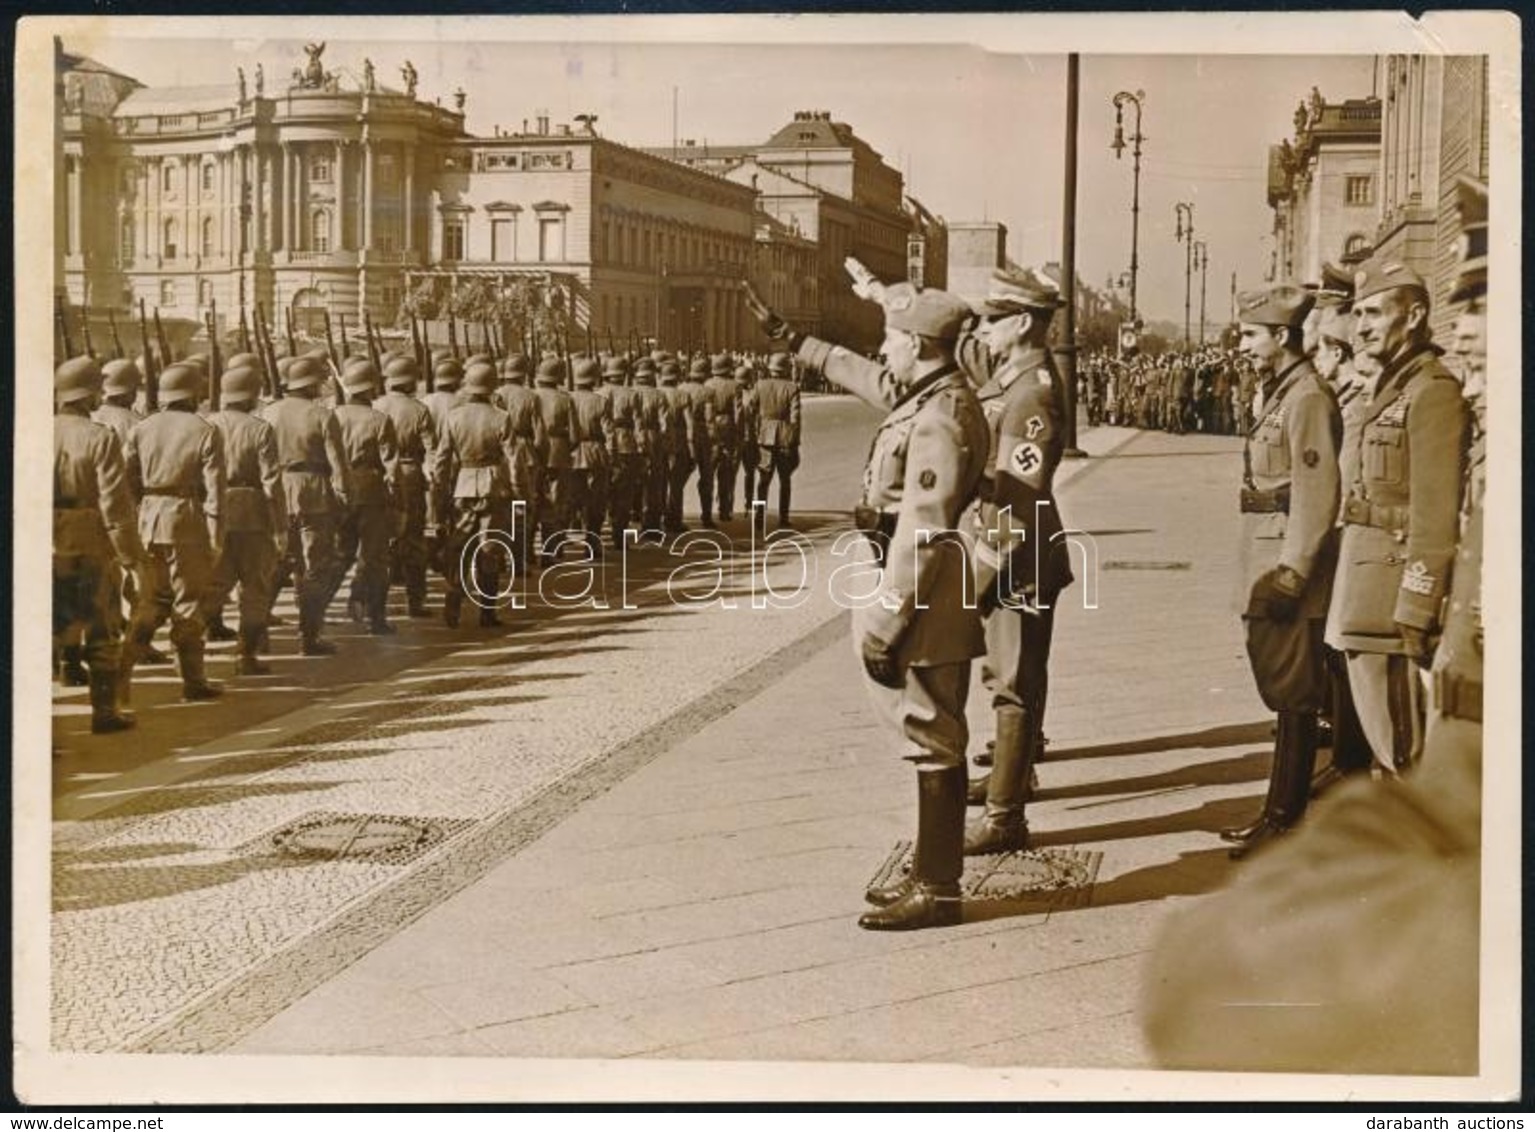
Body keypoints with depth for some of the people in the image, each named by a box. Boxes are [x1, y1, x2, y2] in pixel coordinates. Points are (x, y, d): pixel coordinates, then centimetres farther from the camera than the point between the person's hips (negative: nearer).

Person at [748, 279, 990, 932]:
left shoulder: (941, 420, -21)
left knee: (935, 743, -3)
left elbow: (922, 533, -25)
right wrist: (790, 340, 38)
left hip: (928, 597, -11)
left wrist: (885, 625, -23)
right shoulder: (923, 396, 10)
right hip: (920, 587, 11)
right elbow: (862, 375, 31)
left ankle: (937, 891, 6)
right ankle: (930, 873, 28)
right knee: (930, 739, 17)